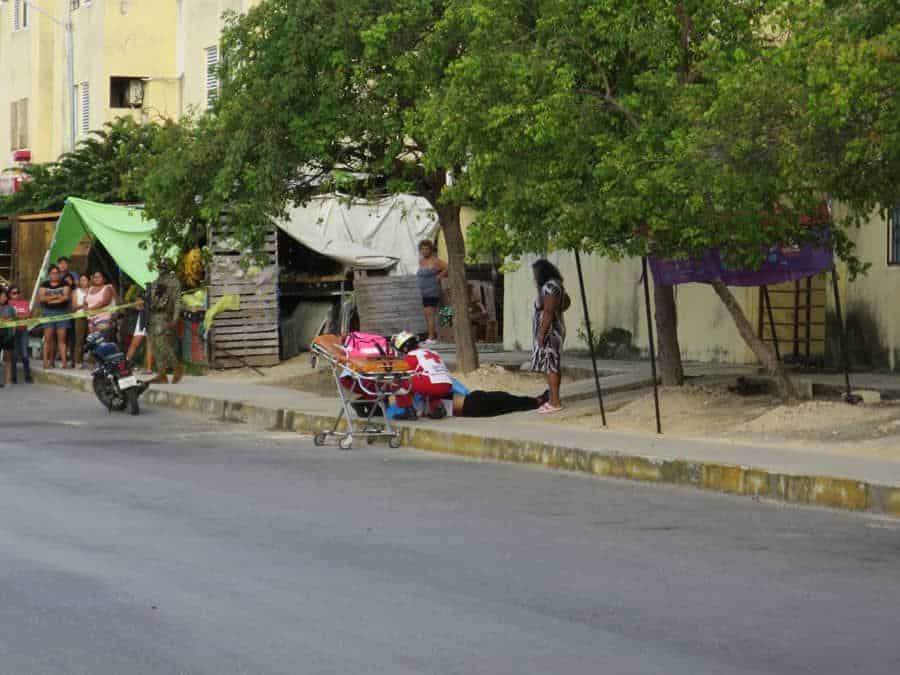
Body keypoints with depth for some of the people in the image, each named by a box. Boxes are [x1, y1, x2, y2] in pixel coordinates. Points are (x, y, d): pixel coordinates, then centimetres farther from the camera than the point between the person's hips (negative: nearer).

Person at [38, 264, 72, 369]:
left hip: (62, 312, 0)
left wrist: (49, 299, -8)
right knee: (48, 338, -4)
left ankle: (64, 361, -7)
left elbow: (66, 297, -7)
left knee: (61, 338, -3)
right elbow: (41, 298, -2)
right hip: (48, 313, 0)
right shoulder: (45, 285, 10)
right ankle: (46, 361, -4)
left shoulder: (64, 285, 7)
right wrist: (57, 296, -8)